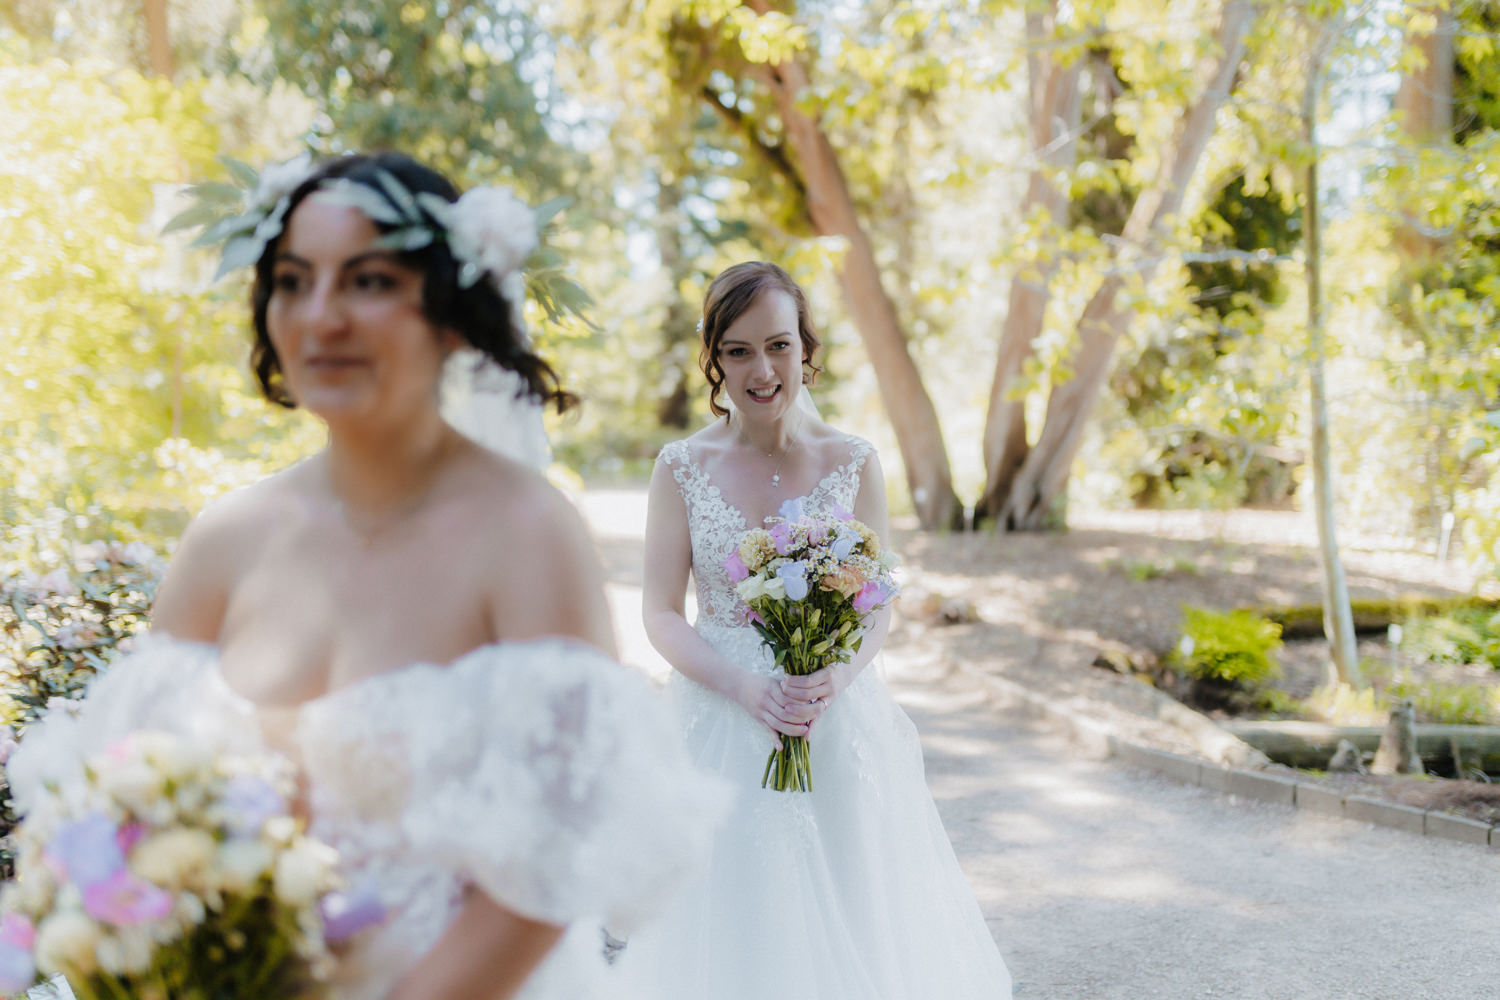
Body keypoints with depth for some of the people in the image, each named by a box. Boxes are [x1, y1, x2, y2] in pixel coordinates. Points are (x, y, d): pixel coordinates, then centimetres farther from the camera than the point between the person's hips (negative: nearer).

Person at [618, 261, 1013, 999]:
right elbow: (661, 613, -2)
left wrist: (834, 680, -18)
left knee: (850, 920, 8)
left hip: (839, 722, 1)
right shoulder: (682, 468, -3)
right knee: (732, 925, 6)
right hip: (721, 728, 0)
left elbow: (878, 608, 2)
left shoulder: (852, 463, -1)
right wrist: (744, 687, -18)